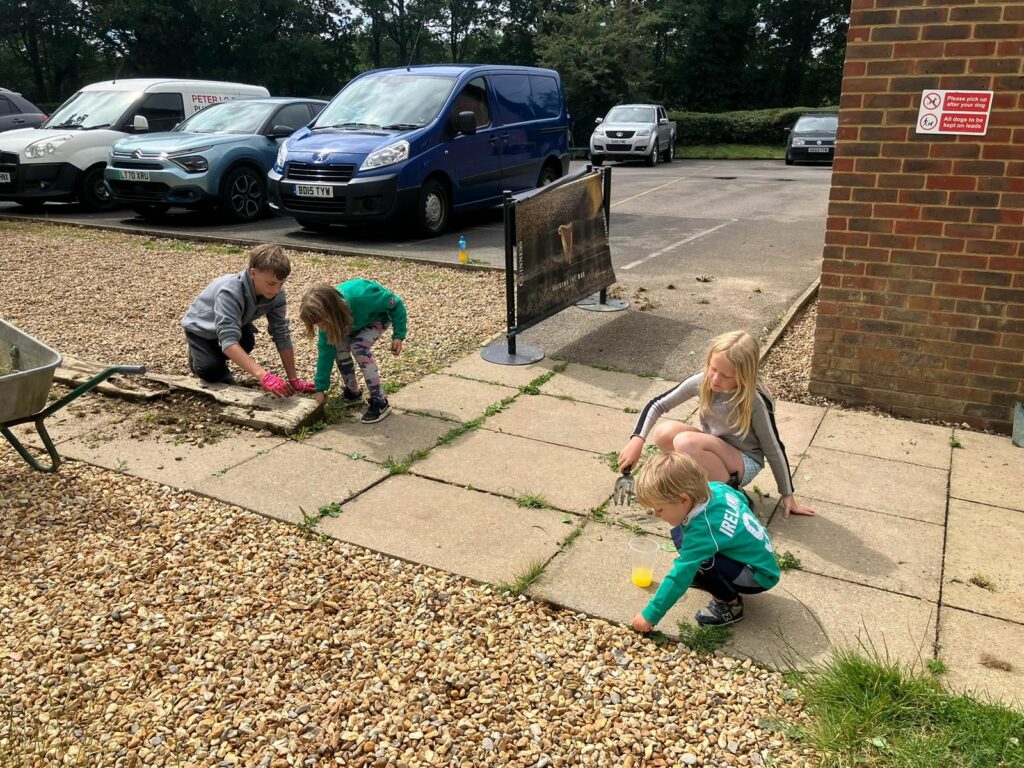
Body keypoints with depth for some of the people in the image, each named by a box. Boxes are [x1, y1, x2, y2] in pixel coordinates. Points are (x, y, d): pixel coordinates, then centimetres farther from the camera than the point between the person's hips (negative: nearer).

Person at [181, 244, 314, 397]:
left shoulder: (276, 294, -27)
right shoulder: (230, 292, -42)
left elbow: (282, 334, -21)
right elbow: (229, 339, -51)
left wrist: (293, 380, -24)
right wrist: (263, 375, -62)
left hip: (235, 324, 5)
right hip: (201, 327, -5)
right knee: (210, 370, -24)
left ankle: (220, 356, 12)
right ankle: (198, 355, 12)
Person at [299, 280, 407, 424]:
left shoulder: (361, 298, -44)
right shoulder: (327, 314, -26)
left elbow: (396, 304, -27)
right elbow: (325, 350, -18)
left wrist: (399, 335, -26)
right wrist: (320, 388, -17)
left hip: (380, 315, -5)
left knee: (359, 347, -25)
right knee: (340, 347, -12)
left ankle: (380, 402, -19)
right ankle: (353, 392, 14)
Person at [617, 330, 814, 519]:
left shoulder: (755, 402, -25)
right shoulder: (702, 382, -15)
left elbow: (774, 449, -14)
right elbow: (657, 405, -8)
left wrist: (788, 495, -6)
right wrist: (637, 439, -22)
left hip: (744, 464, -5)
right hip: (711, 451, 5)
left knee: (685, 441, -32)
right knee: (663, 433, -24)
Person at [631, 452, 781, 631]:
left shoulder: (702, 531, -33)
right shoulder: (715, 488, -12)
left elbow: (679, 578, -28)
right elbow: (741, 499, 11)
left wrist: (649, 616, -20)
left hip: (760, 576, -9)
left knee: (697, 563, -31)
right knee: (680, 535, 3)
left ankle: (731, 604, -5)